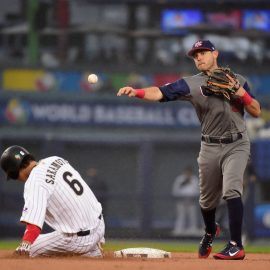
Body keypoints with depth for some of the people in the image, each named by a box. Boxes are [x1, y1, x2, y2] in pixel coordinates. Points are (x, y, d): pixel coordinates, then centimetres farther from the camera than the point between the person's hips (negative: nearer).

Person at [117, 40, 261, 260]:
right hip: (210, 147, 2)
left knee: (231, 190, -22)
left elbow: (257, 112, 2)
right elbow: (160, 93, -13)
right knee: (207, 199, 12)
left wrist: (240, 91, -12)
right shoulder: (191, 84, 1)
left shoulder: (237, 80, 4)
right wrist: (136, 92, -31)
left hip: (237, 145, -2)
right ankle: (210, 232, 45)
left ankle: (236, 246, -20)